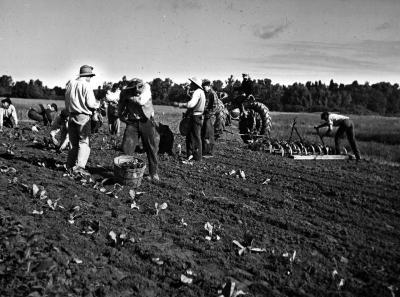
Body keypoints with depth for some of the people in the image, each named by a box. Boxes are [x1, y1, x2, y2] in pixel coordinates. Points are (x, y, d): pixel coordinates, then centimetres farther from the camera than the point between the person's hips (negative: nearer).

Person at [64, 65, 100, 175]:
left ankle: (70, 165, 18)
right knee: (84, 142, -4)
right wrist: (98, 103, 6)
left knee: (73, 143, 14)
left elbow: (67, 102, 14)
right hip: (83, 116, -6)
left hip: (71, 116, 7)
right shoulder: (86, 85, -9)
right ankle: (79, 166, -15)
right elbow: (91, 103, -13)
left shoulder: (70, 84, 11)